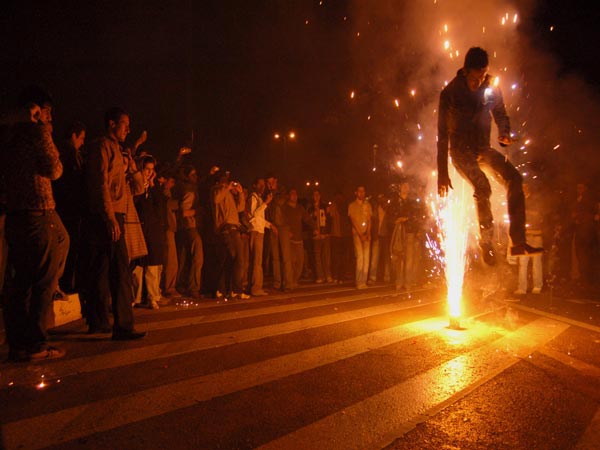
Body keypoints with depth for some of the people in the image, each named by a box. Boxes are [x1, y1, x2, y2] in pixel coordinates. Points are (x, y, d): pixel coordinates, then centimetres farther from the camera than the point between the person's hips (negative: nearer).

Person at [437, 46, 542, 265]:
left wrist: (504, 133, -9)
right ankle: (487, 242, -13)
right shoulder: (450, 93, -10)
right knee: (482, 187, -29)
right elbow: (443, 135, -10)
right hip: (461, 150, -4)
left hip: (482, 148, 4)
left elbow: (501, 115, 17)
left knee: (514, 178, -18)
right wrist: (442, 173, -14)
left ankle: (518, 242, -16)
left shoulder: (491, 90, 1)